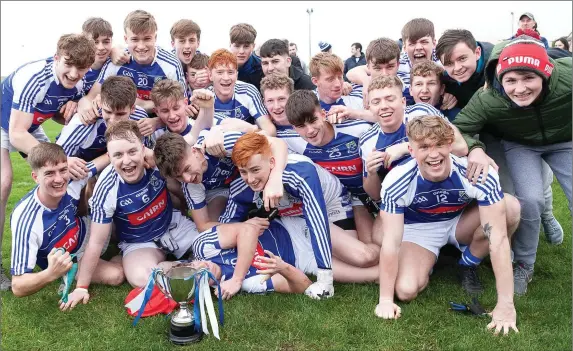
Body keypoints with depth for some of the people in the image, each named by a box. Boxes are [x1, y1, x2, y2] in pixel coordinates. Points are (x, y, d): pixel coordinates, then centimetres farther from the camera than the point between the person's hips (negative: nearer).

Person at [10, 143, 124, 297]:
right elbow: (18, 287, -39)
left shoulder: (71, 181, -29)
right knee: (115, 275, -22)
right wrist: (51, 273, -59)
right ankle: (120, 256, 12)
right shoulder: (26, 220, -41)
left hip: (86, 231, 5)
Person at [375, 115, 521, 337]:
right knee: (406, 291, -25)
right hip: (418, 229, -1)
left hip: (461, 221, 2)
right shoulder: (396, 182, -30)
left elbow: (498, 237, -33)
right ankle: (427, 261, 11)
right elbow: (391, 242, -26)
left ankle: (468, 265, -2)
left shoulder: (478, 173, -32)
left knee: (511, 207, -28)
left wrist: (505, 304, -35)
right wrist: (385, 300, -23)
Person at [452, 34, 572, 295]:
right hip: (521, 145, -1)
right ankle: (523, 265, 4)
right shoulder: (487, 100, -37)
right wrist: (474, 149, -48)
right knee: (530, 199, -19)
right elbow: (457, 129, -28)